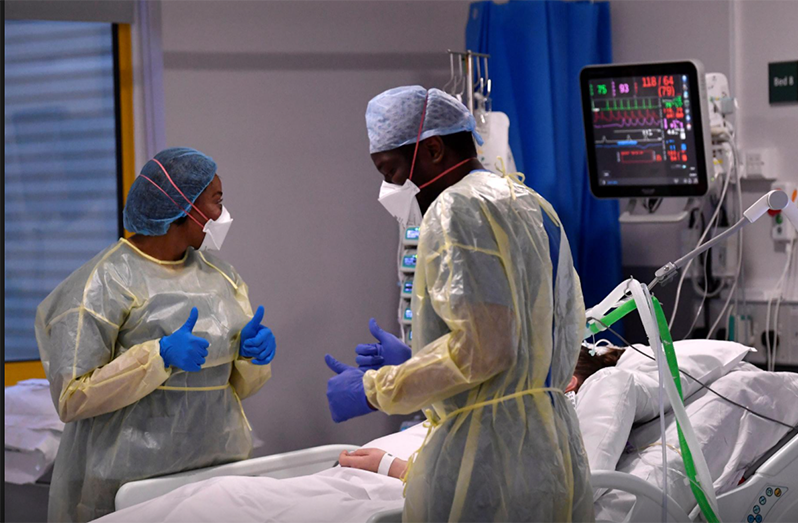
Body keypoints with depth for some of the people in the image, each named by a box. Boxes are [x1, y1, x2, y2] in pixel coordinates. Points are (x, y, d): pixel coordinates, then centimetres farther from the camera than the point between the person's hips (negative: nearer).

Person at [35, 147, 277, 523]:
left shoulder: (220, 276, 13)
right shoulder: (105, 282, -8)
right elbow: (71, 399, -13)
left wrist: (253, 353, -3)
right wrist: (160, 357, -21)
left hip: (221, 464, 6)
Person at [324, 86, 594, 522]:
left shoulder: (459, 208, -9)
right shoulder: (533, 206, 19)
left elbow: (484, 346, -19)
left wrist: (375, 389, -10)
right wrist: (413, 362, 24)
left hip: (489, 462, -9)